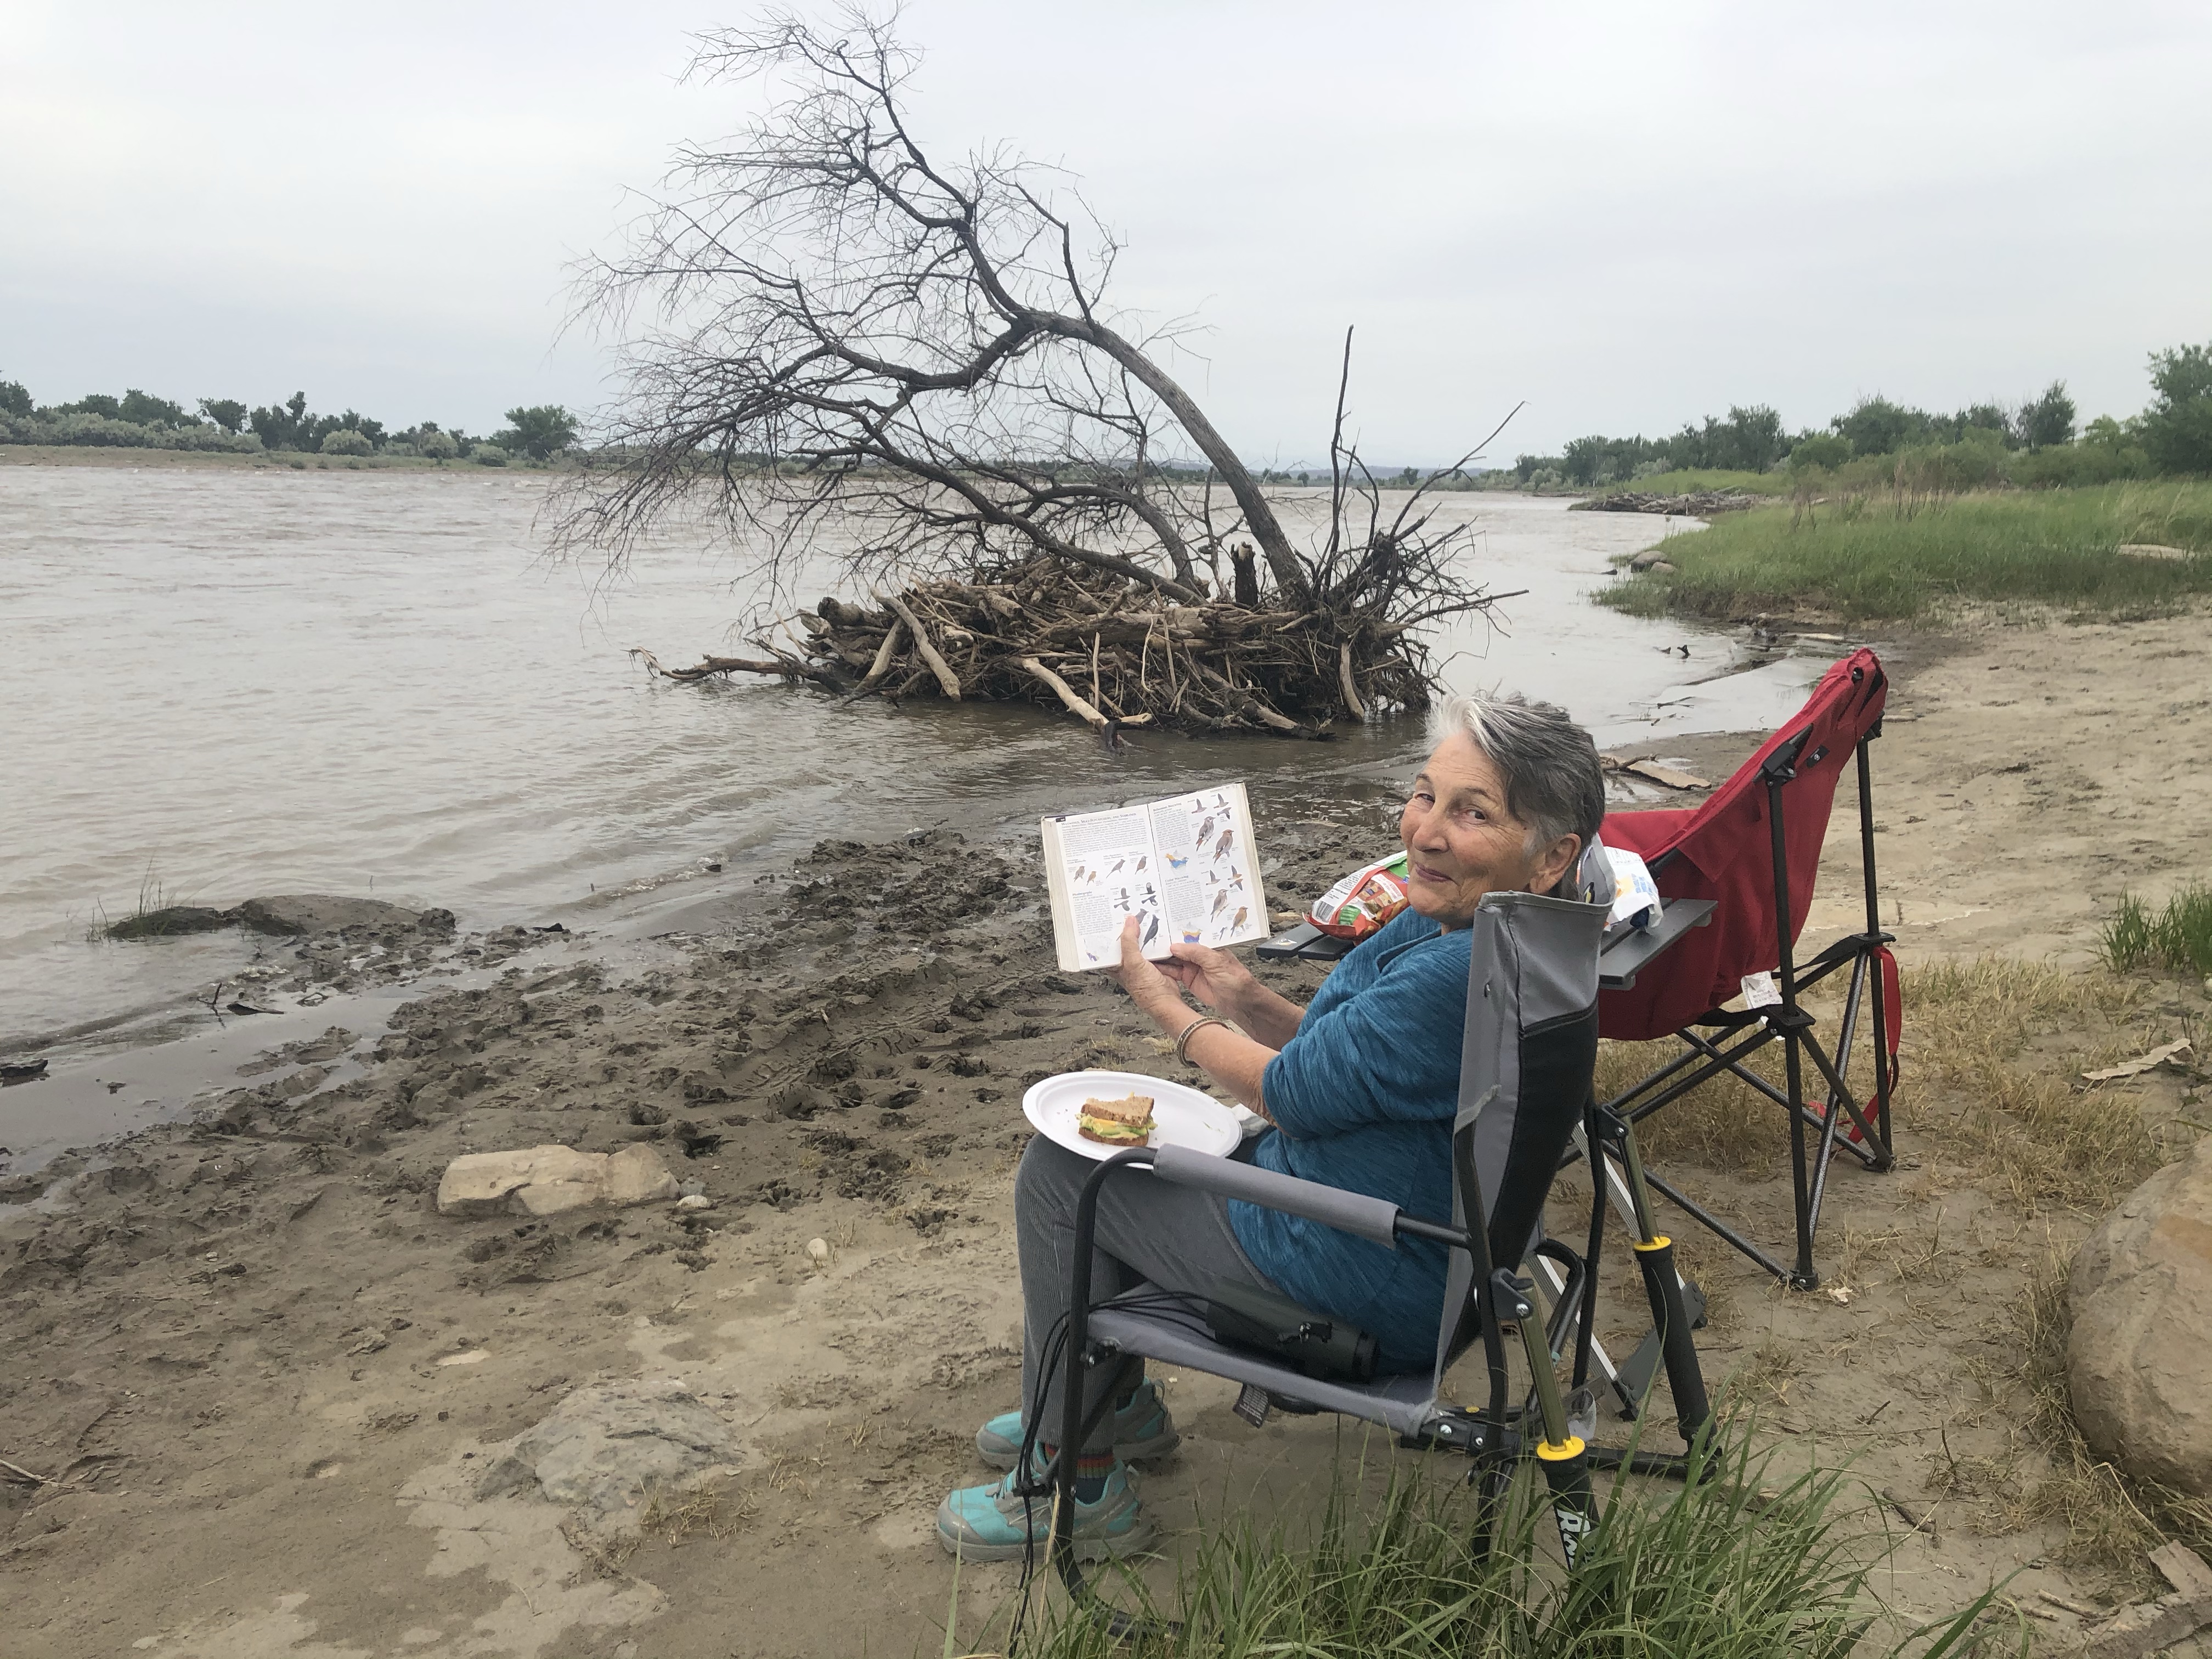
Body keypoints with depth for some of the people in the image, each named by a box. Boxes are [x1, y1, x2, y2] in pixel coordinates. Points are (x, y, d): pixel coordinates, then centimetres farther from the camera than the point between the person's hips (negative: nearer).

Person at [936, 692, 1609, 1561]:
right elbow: (1349, 1055, 12)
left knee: (1059, 1172, 0)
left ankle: (1081, 1492, 13)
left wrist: (1167, 1009, -6)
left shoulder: (1467, 977, -32)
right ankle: (1117, 1405, 37)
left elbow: (1296, 1095, -21)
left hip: (1374, 1289, -10)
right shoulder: (1442, 920, -1)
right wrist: (1246, 1000, -3)